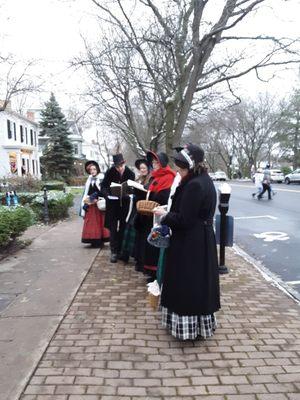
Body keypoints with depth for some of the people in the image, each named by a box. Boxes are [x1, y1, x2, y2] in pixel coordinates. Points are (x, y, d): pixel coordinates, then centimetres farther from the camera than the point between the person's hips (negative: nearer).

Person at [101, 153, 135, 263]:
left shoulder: (130, 173, -9)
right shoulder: (110, 172, -10)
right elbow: (104, 186, -6)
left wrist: (127, 194, -26)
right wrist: (108, 194, -25)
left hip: (125, 203, 1)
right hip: (113, 203, -1)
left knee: (123, 227, 8)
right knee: (113, 228, 0)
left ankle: (121, 250, 19)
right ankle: (113, 251, 5)